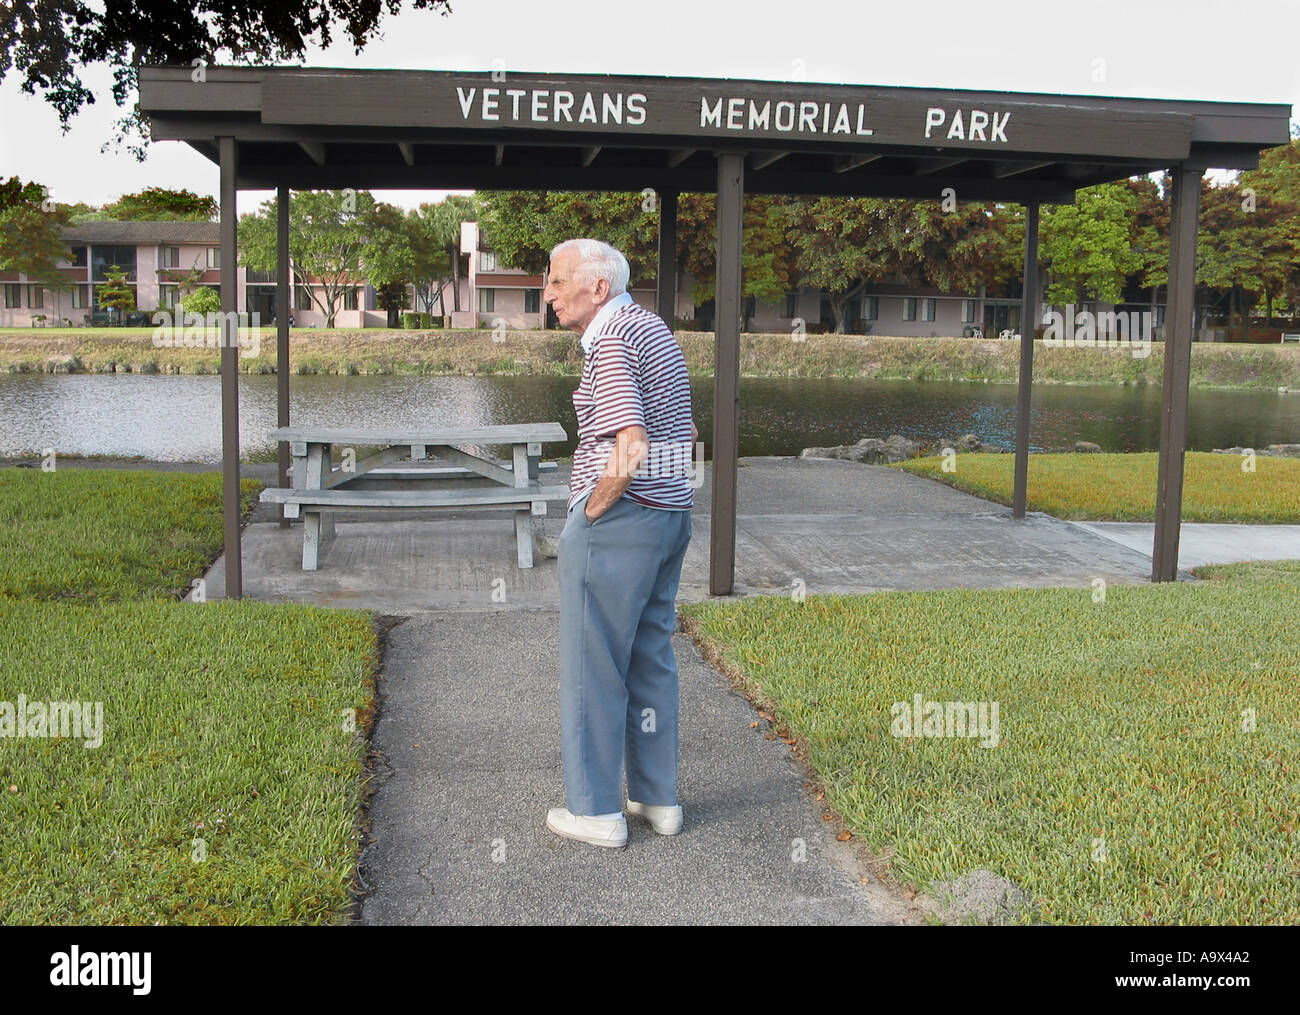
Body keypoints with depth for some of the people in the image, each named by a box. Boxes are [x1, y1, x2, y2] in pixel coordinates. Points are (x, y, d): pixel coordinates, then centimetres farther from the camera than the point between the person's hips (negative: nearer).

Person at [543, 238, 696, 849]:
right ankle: (658, 799, 23)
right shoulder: (654, 328, 16)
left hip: (618, 519, -10)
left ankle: (595, 810, 10)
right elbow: (680, 432, 24)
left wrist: (593, 509, -14)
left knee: (593, 665, 2)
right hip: (672, 513, 10)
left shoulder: (609, 342, -16)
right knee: (651, 659, 15)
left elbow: (631, 447, -26)